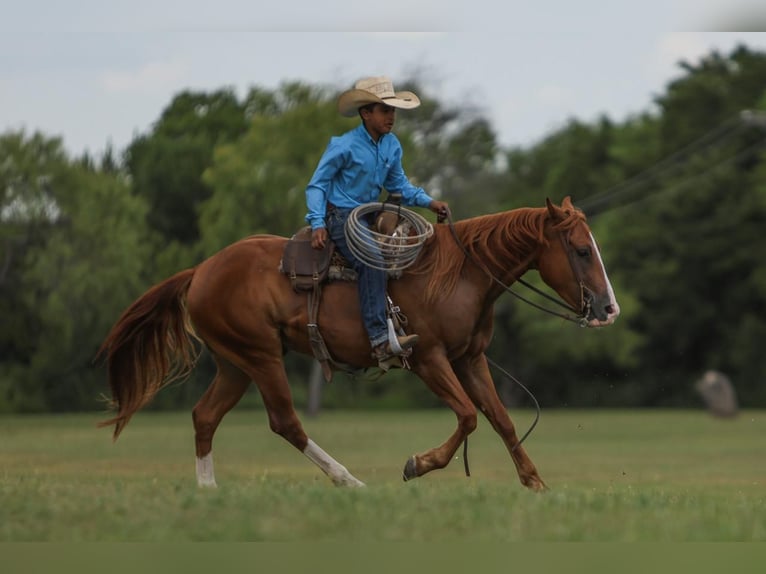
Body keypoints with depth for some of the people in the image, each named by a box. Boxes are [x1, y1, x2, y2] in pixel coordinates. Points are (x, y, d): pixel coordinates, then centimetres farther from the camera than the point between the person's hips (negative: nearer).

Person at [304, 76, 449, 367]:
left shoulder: (392, 146, 7)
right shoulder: (344, 146, -12)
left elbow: (399, 185, 18)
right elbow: (317, 185, -7)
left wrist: (429, 202, 2)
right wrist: (318, 224, -19)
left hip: (369, 217, 9)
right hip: (340, 216, -9)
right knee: (372, 261, -31)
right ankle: (380, 340, -38)